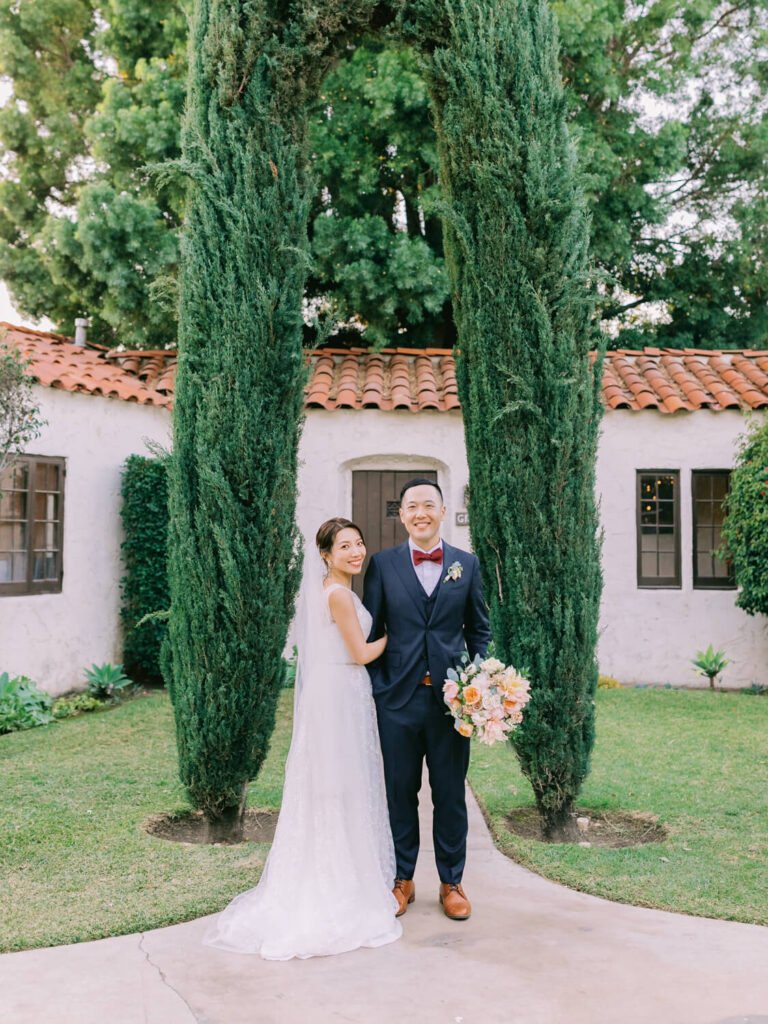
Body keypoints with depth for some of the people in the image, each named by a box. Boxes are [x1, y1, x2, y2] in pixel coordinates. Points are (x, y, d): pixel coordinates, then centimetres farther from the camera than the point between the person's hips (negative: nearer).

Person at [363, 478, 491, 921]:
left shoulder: (467, 564, 6)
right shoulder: (383, 564, 3)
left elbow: (479, 630, 9)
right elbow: (371, 632, 4)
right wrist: (375, 689, -2)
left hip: (451, 697, 1)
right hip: (399, 698, 0)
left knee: (451, 795, 9)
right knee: (401, 793, 10)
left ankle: (451, 883, 24)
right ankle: (403, 879, 25)